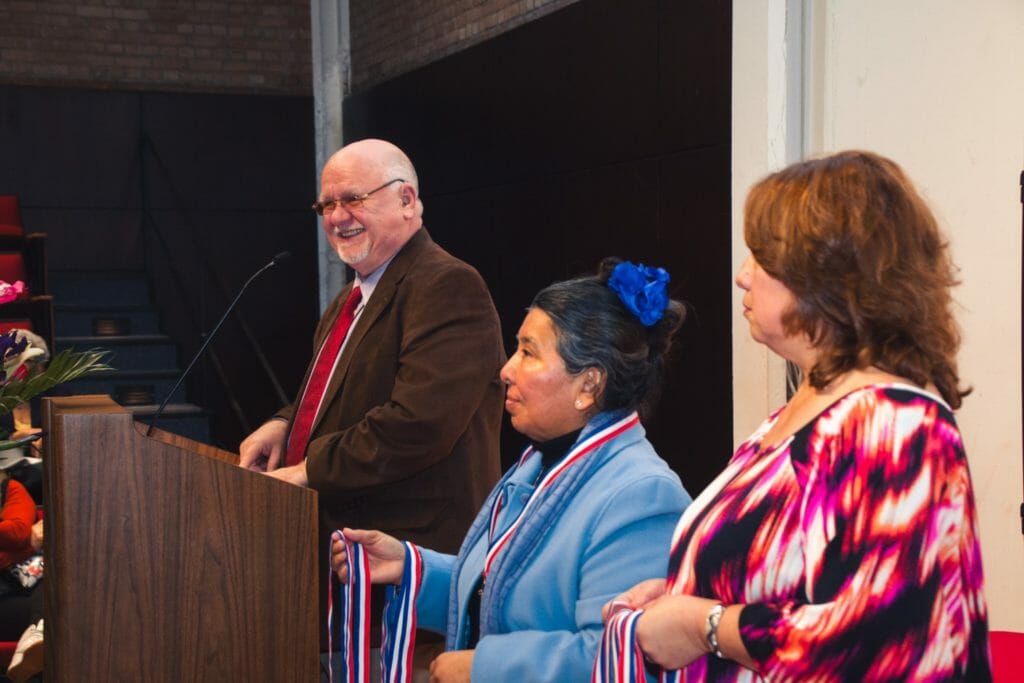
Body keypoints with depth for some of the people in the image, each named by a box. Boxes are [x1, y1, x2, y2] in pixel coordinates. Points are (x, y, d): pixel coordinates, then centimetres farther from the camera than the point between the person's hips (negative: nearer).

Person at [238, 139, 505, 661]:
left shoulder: (448, 286, -16)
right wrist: (285, 424, 6)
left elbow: (419, 422, -26)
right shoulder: (353, 296, 17)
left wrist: (311, 470, -18)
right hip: (339, 548, 9)